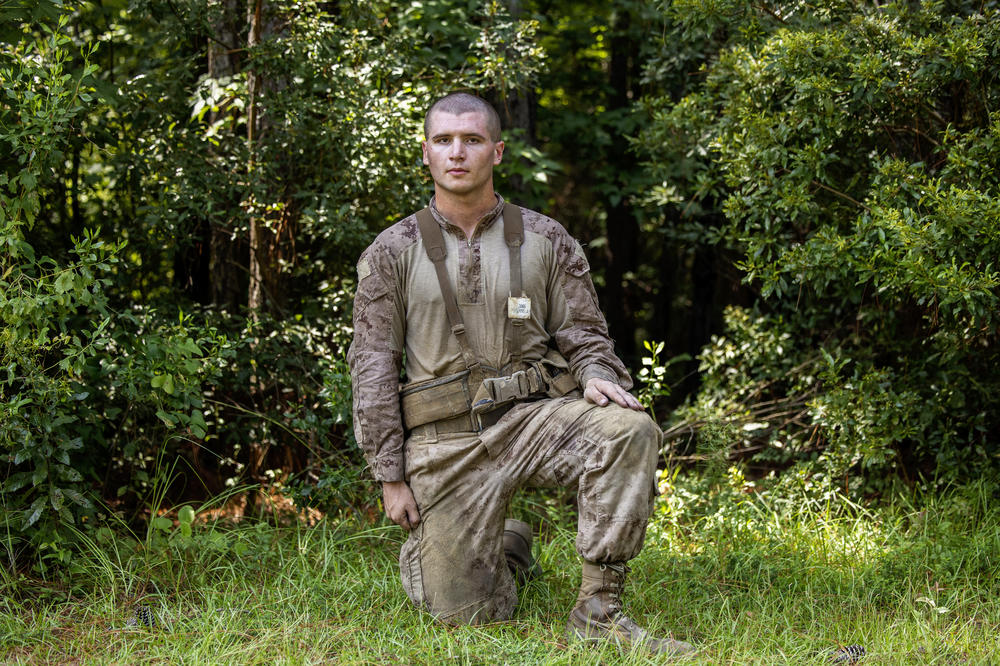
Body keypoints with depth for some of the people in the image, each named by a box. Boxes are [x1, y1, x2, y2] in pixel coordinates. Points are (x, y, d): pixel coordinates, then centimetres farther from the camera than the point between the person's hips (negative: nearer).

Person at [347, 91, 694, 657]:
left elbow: (583, 334, 10)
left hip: (535, 416, 1)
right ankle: (508, 550, 32)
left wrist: (595, 373, -16)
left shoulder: (546, 242, 8)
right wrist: (391, 477, -2)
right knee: (464, 615, -6)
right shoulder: (392, 253, 5)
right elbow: (373, 369, 4)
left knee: (628, 430, -31)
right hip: (446, 439, -1)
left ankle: (599, 610, -23)